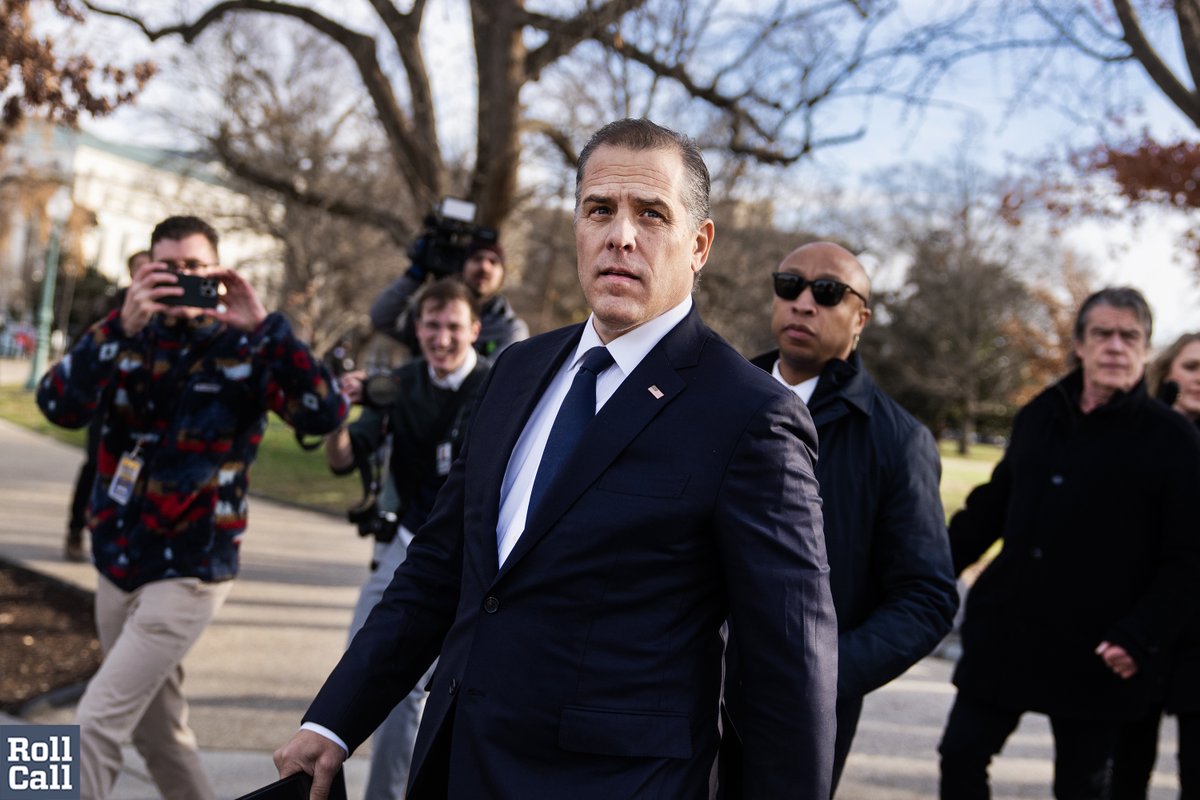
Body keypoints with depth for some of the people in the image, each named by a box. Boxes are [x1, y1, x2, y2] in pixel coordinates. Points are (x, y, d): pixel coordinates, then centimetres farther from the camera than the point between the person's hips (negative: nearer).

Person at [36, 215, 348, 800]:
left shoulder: (244, 351, -8)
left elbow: (327, 415, -22)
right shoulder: (126, 337, 2)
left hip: (188, 574, -5)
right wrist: (123, 325, -28)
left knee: (95, 726, -9)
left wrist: (264, 326, -28)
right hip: (117, 565, 5)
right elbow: (59, 406, -15)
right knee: (157, 731, 17)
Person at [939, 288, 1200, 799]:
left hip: (1095, 656, -4)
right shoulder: (1040, 416, 7)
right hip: (1005, 632, 4)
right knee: (961, 756, 6)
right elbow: (991, 507, 16)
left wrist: (1141, 638, -18)